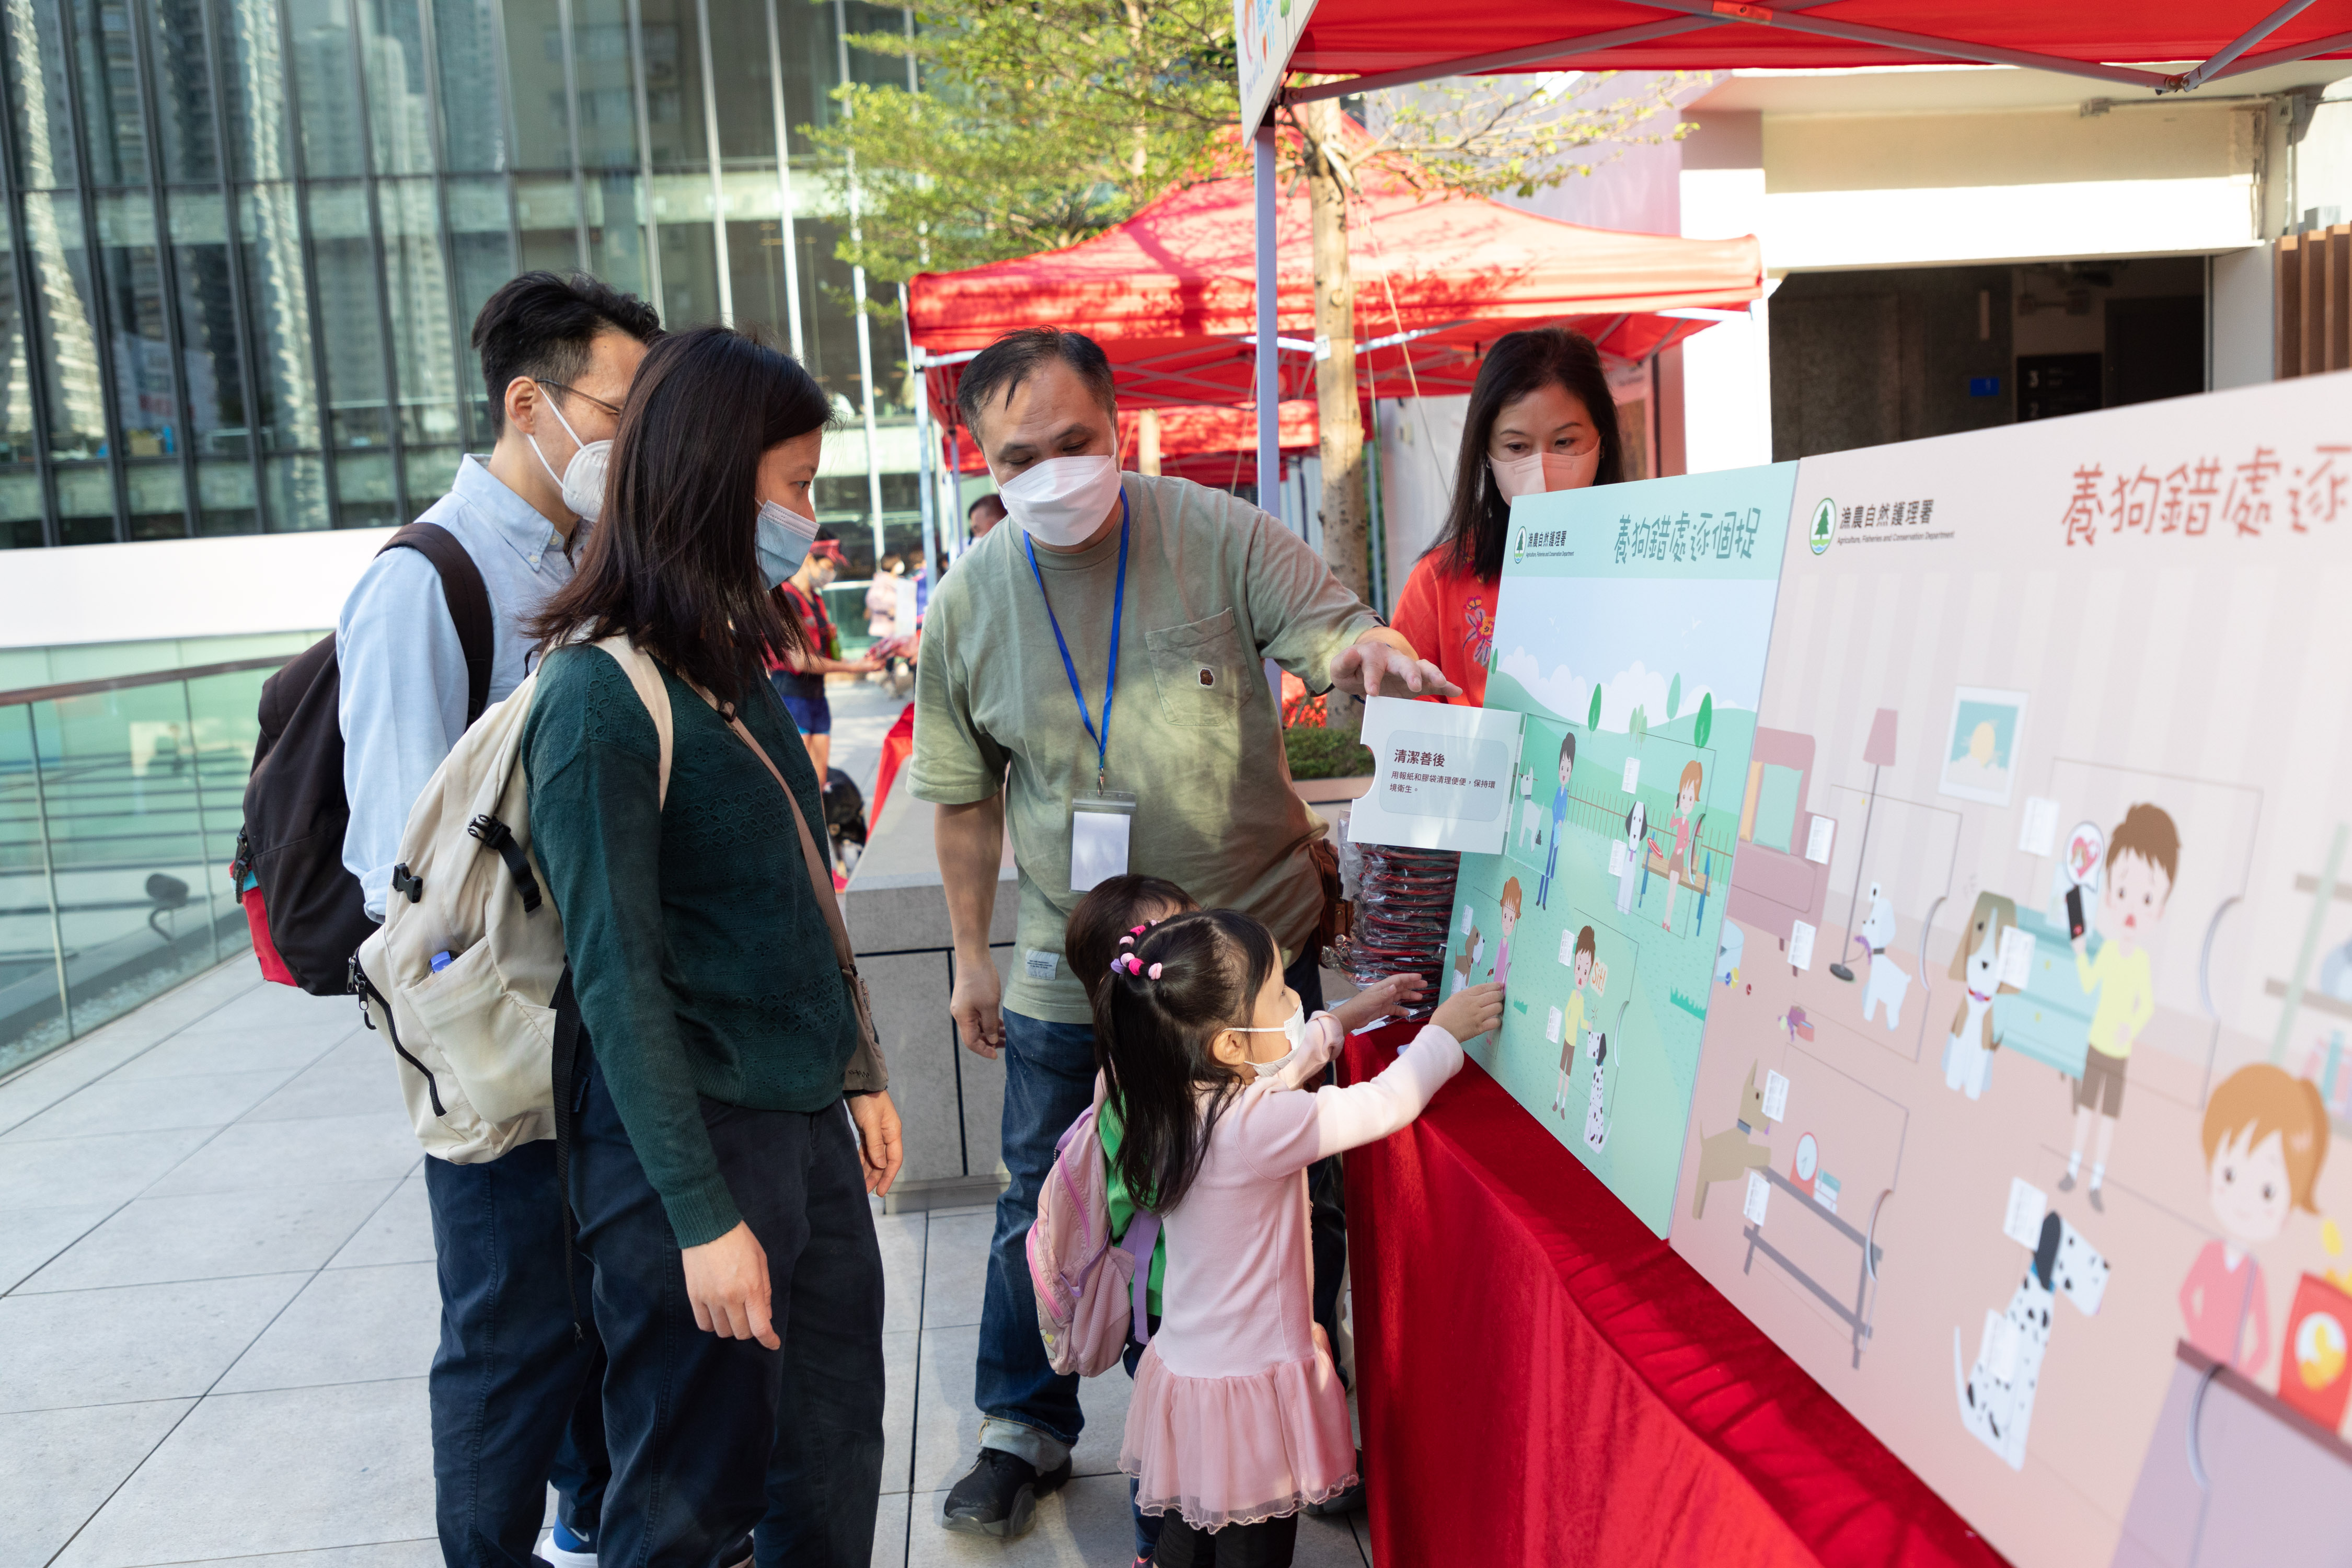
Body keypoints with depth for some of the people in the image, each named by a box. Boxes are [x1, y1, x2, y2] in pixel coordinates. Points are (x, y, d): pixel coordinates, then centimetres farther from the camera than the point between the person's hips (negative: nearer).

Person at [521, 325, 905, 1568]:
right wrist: (702, 1215, -17)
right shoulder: (601, 693, -17)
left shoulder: (736, 667, 9)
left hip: (803, 1114, 8)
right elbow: (618, 980, -18)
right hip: (689, 1135, -8)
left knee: (833, 1461, 18)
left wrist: (858, 1073, 19)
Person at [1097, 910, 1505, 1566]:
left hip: (1183, 1365, 7)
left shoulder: (1181, 1097, -6)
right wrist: (1443, 1030, -7)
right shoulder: (1257, 1126, -29)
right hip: (1248, 1394, -7)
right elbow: (1386, 1103, -21)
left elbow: (1280, 1066, 14)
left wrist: (1344, 1018, 19)